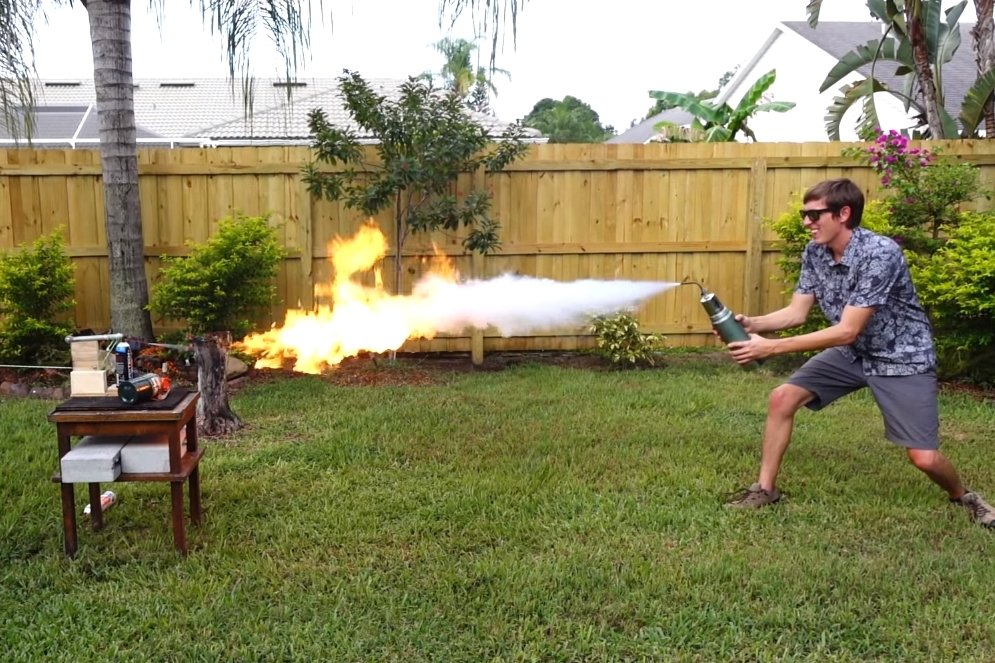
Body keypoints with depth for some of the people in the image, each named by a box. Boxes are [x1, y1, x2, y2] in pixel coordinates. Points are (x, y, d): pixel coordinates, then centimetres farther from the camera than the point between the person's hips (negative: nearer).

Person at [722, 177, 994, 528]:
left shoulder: (881, 253, -31)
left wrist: (770, 347, -36)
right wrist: (750, 324, -25)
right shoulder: (815, 252, -8)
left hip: (902, 357, -6)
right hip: (853, 352, 6)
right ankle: (765, 488, 6)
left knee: (923, 457, -9)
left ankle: (963, 497, 26)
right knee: (782, 398, -9)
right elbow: (796, 313, -5)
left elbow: (846, 331, -32)